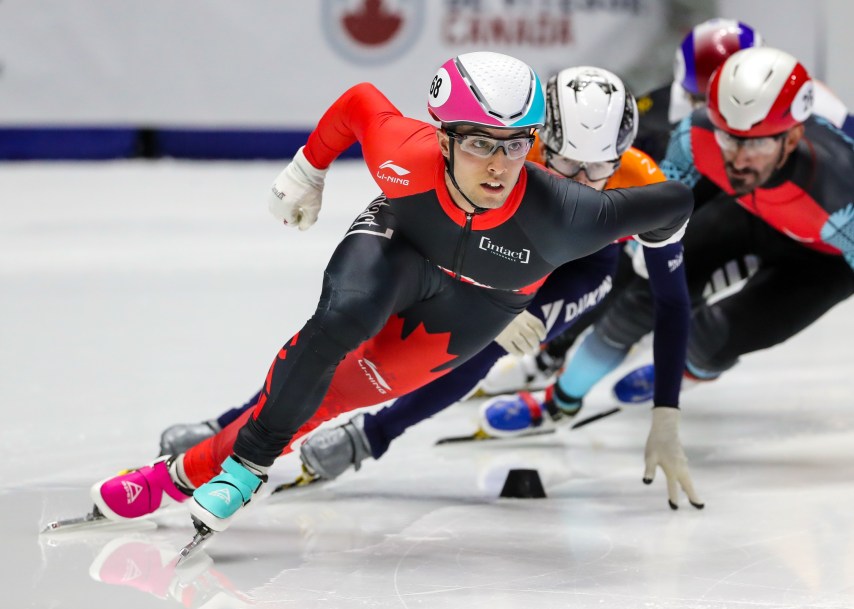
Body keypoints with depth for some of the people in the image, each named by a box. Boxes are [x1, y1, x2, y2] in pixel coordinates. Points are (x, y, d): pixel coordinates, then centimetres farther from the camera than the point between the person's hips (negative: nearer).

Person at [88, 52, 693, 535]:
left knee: (337, 388, -15)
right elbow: (359, 102, -14)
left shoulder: (558, 214, -41)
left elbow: (674, 203, -28)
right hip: (400, 244, 0)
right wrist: (307, 171, 1)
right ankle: (249, 457, -14)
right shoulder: (407, 157, -36)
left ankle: (185, 473, -6)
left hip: (477, 299, 0)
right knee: (342, 321, -32)